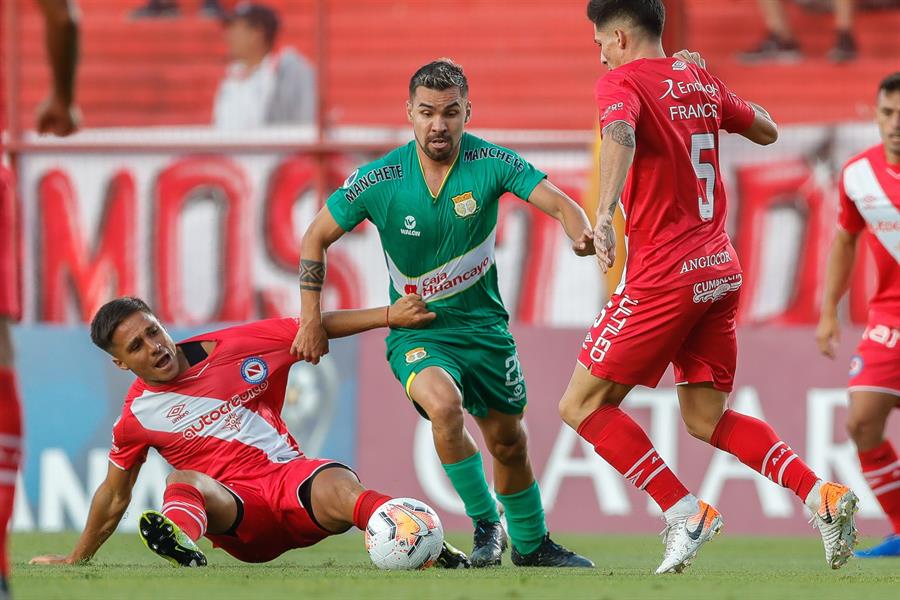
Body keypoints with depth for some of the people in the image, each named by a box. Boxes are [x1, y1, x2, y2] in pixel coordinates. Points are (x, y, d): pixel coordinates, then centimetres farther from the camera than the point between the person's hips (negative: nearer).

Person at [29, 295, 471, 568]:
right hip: (235, 509, -1)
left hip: (289, 477, 1)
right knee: (184, 482, -34)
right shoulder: (136, 417, 8)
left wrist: (389, 316, -2)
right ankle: (184, 544, -68)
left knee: (339, 490, -33)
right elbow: (114, 495, 21)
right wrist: (76, 559, 27)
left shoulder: (231, 349, 6)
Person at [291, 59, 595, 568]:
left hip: (484, 324, 2)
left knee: (509, 443, 13)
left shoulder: (492, 163, -13)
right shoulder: (379, 181, -14)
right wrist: (311, 321, -6)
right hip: (416, 330, -2)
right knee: (443, 403, -32)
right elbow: (317, 237, -2)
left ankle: (532, 543, 40)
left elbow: (557, 202, -22)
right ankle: (486, 524, -14)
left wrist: (581, 231, -45)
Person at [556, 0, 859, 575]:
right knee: (706, 418, 13)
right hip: (722, 269, 8)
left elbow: (621, 136, -32)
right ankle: (821, 495, -5)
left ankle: (685, 513, -8)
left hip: (663, 274, -7)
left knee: (582, 406, 2)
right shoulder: (699, 80, 13)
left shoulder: (622, 81, -8)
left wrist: (604, 213, -46)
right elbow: (767, 130, 29)